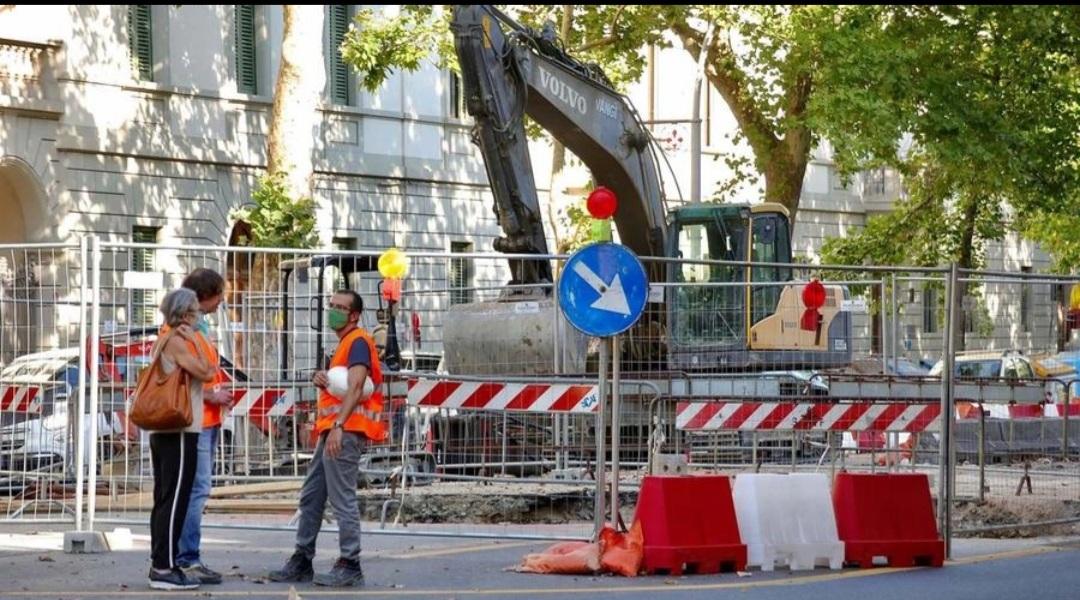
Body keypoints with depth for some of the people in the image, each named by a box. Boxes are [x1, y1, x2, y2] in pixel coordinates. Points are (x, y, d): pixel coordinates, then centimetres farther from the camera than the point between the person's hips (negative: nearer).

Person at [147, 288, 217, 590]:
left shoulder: (163, 341, 17)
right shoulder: (177, 342, -13)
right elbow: (205, 372, -17)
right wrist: (194, 340, -9)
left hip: (164, 431, 10)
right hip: (179, 431, -10)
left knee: (165, 499, 12)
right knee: (175, 499, -9)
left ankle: (160, 564, 15)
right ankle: (165, 568, -9)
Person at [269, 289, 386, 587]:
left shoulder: (358, 341, -9)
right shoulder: (344, 344, 24)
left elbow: (355, 386, -22)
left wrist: (338, 426, -31)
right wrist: (320, 379, 0)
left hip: (346, 432, -11)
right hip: (331, 432, 11)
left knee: (343, 499, -11)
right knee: (311, 496, 13)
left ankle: (350, 567, -10)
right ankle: (301, 562, 19)